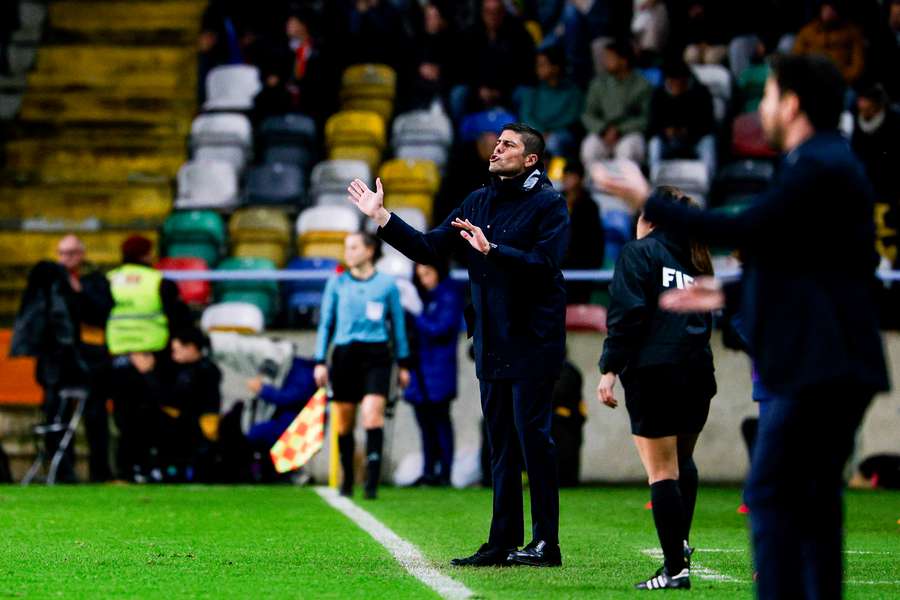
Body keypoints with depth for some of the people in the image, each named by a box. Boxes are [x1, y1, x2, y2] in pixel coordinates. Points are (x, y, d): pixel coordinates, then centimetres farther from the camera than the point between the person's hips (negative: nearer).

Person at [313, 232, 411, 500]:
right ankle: (347, 480, 17)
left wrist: (403, 364, 12)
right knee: (345, 422, 4)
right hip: (344, 355, 2)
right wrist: (320, 362, 4)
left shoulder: (387, 284, 6)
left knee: (372, 413, -18)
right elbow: (325, 324, 11)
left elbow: (398, 324, 12)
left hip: (376, 356, -2)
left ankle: (372, 482, -21)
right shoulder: (337, 283, 9)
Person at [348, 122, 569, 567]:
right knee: (501, 445, 9)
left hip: (531, 343, -7)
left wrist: (492, 250, -27)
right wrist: (382, 218, 5)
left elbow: (545, 263, -20)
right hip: (491, 343, 7)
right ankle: (504, 543, 12)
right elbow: (428, 248, 12)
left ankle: (545, 543, -4)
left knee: (532, 437, -8)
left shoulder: (548, 204, -6)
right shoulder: (478, 202, 14)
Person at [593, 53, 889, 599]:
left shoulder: (819, 167, -14)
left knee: (771, 493, -10)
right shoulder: (828, 162, 19)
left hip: (817, 364, -11)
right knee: (814, 498, 12)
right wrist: (727, 296, 26)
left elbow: (744, 232, -20)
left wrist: (649, 203, -13)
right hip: (830, 364, 11)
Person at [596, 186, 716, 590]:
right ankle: (679, 540, 22)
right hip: (697, 375, 6)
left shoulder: (639, 253, 1)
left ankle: (676, 567, -8)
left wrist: (610, 369, -12)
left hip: (653, 374, -6)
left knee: (662, 471, -4)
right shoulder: (695, 261, 20)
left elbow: (627, 315, -10)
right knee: (682, 460, 27)